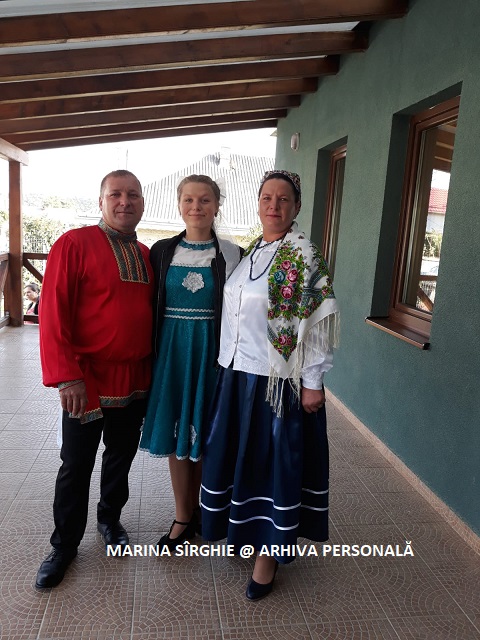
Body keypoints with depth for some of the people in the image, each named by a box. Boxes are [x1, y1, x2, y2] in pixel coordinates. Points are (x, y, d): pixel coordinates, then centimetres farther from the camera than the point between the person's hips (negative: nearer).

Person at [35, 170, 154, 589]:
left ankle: (110, 519, 43)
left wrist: (155, 367, 11)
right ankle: (64, 545, 29)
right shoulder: (74, 244, -10)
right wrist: (67, 376, -20)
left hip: (136, 381, 5)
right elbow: (53, 314, -15)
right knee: (76, 467, 9)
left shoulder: (147, 256, 9)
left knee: (122, 458, 19)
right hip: (88, 382, -5)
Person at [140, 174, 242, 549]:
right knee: (175, 436, 9)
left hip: (212, 354, -2)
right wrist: (151, 356, 2)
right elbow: (152, 307, 6)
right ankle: (184, 516, 27)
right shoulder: (162, 251, 4)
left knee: (205, 437, 8)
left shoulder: (231, 255, -2)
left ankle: (198, 509, 31)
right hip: (172, 352, 2)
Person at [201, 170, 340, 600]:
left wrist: (312, 382, -14)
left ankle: (270, 550, 24)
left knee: (276, 457, 6)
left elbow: (318, 323, -13)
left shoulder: (305, 256, -10)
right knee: (236, 452, 17)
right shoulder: (248, 253, 9)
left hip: (279, 379, -7)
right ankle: (242, 528, 39)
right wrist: (227, 365, 13)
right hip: (237, 373, 7)